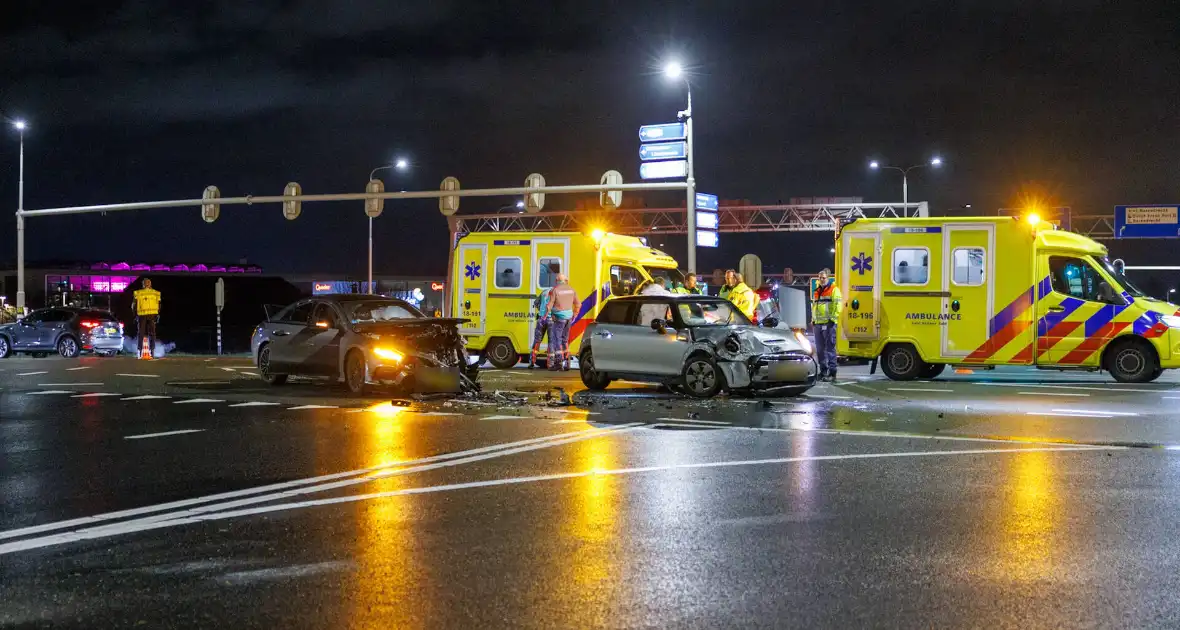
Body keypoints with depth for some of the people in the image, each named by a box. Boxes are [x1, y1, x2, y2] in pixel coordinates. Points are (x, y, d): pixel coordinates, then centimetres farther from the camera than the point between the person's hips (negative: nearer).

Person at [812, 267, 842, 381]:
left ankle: (832, 373, -8)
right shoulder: (817, 291, 21)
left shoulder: (834, 290, -3)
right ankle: (823, 371, 19)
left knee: (830, 349, -8)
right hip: (818, 324, 8)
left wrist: (833, 318, -17)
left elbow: (837, 305, -11)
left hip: (828, 324, -8)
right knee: (820, 349, 11)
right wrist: (813, 320, 22)